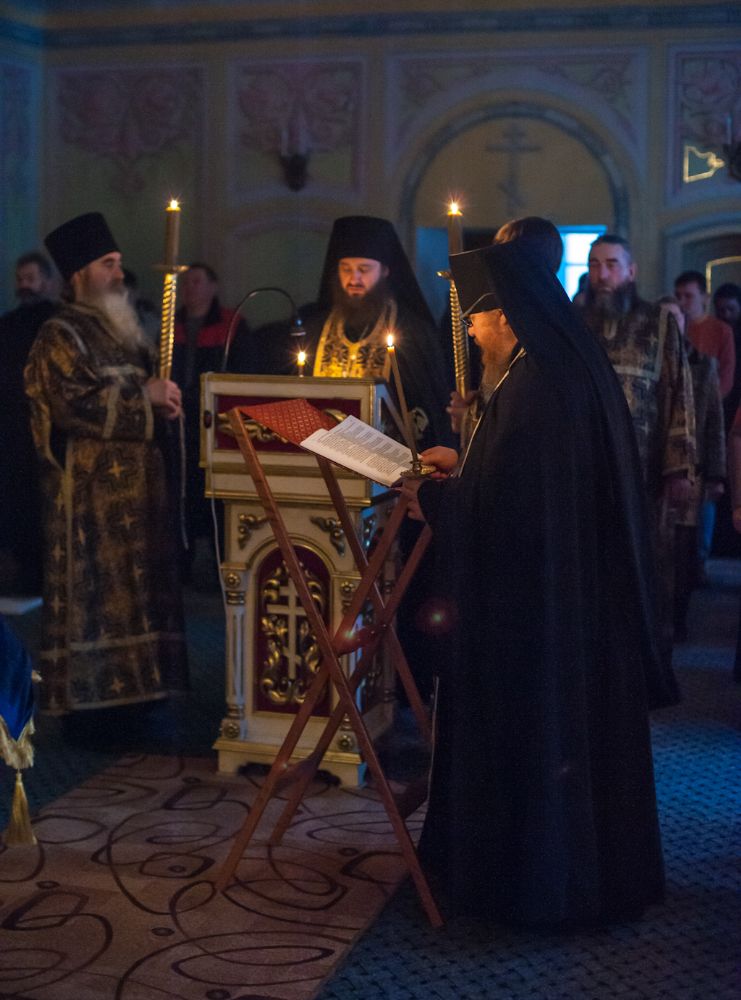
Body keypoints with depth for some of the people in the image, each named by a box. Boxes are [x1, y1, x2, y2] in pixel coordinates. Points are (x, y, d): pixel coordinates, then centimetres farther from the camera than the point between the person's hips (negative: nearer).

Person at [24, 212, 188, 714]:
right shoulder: (60, 336, -6)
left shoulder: (123, 331, 19)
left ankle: (130, 683, 13)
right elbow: (74, 402, -18)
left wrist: (161, 399, 4)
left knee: (133, 587, 8)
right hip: (89, 490, -8)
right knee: (90, 590, -7)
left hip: (135, 483, 8)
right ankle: (85, 691, -3)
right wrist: (144, 395, -15)